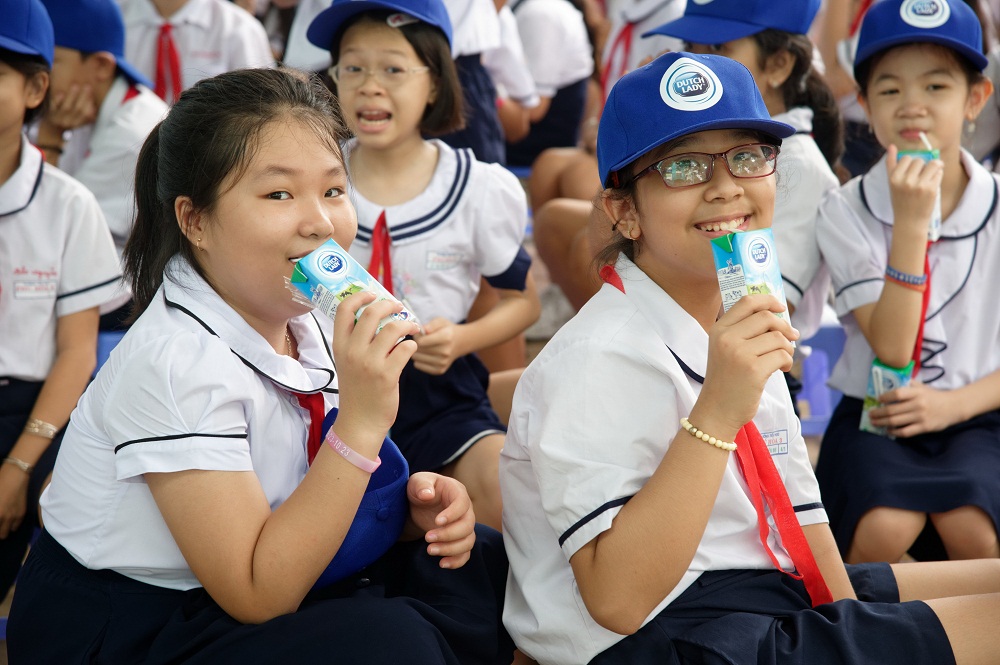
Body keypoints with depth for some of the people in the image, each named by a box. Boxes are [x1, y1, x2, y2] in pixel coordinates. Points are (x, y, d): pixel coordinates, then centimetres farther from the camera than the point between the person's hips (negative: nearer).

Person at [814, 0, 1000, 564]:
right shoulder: (847, 211, -4)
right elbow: (892, 350, -14)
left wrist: (954, 403, -15)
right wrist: (911, 223, -22)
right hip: (875, 417, -1)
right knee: (884, 528, -30)